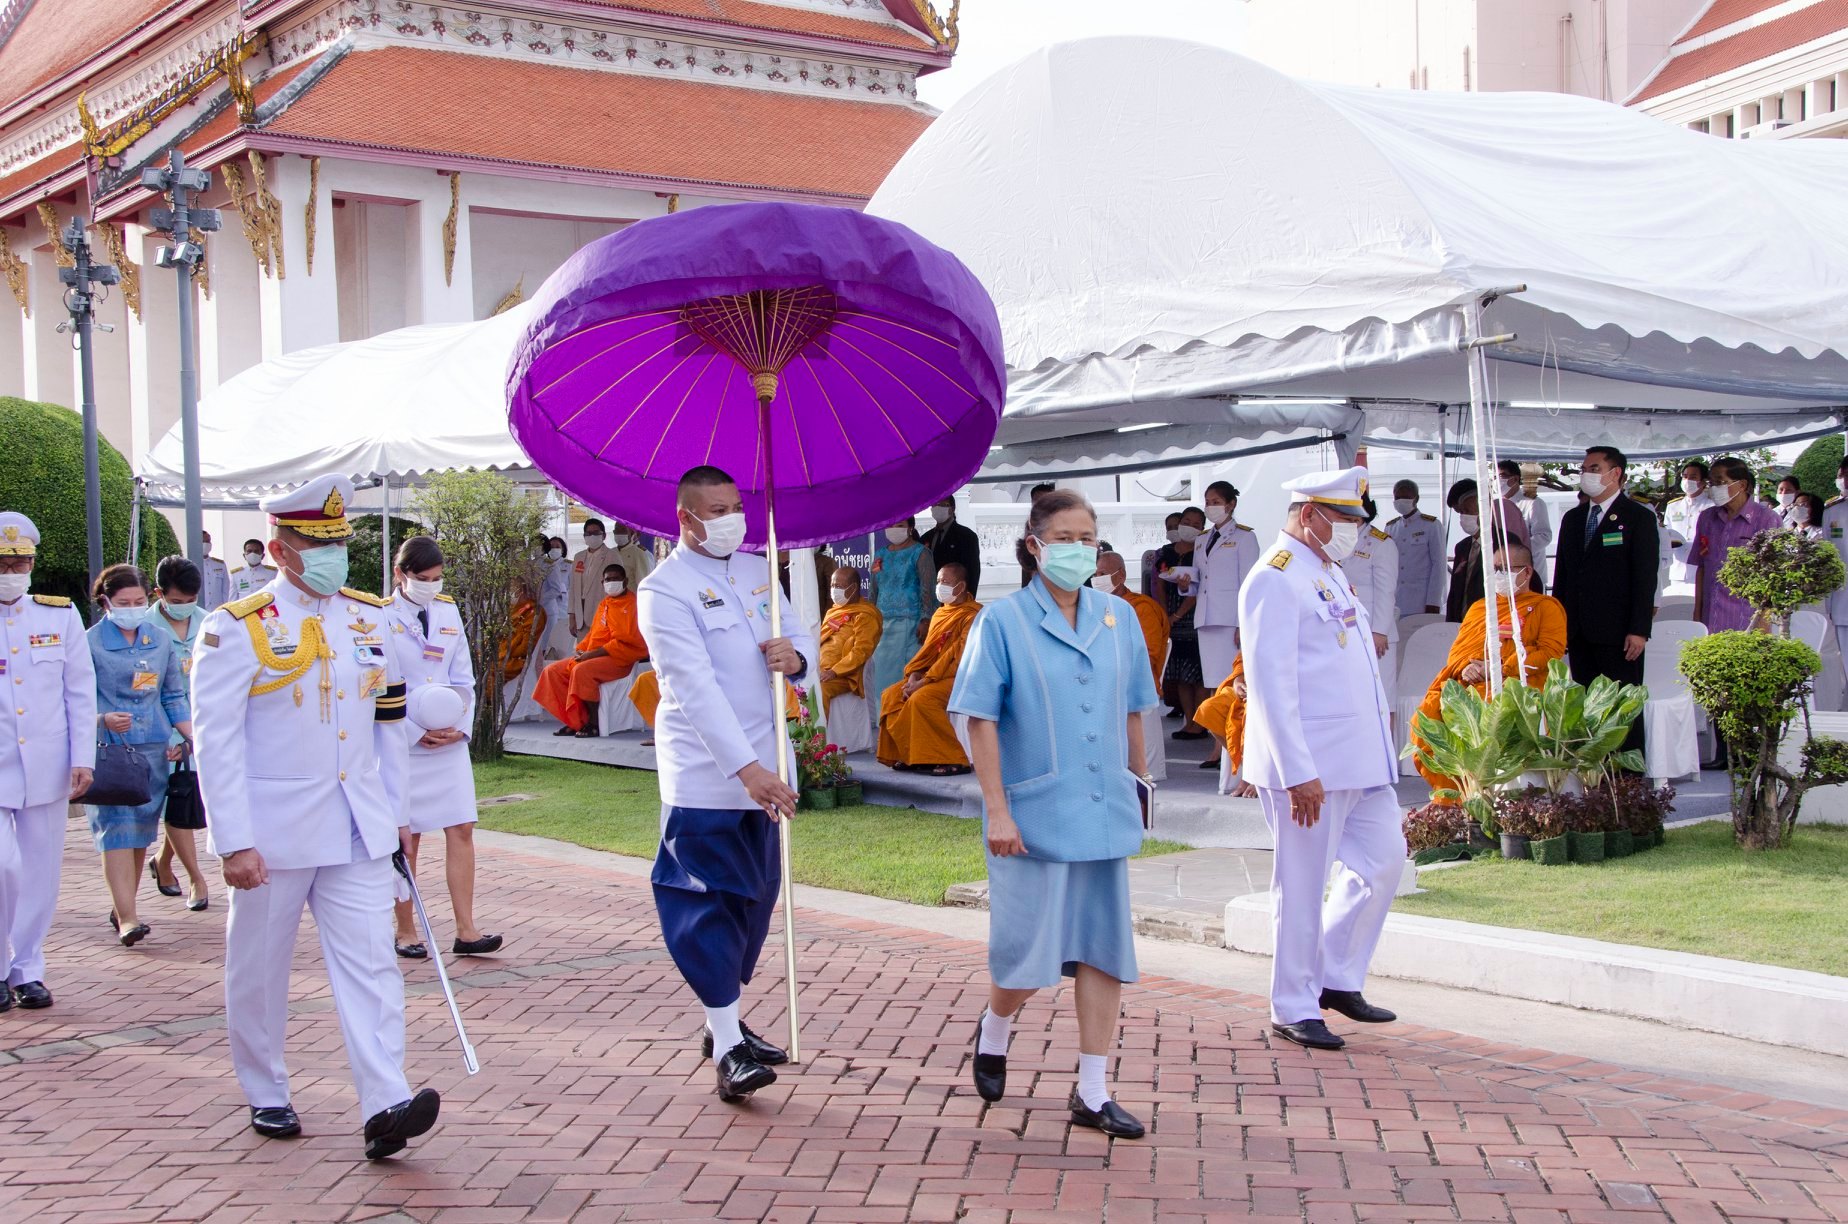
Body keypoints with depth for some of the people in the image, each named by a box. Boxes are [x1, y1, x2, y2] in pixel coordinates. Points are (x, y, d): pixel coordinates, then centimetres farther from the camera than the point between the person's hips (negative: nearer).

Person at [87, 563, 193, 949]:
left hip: (154, 749, 5)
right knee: (117, 828, -12)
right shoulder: (90, 643, -2)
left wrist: (191, 736, 6)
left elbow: (174, 697, 17)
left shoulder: (160, 641, 11)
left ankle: (123, 908, 22)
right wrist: (103, 719, -22)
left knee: (142, 830, 9)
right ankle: (127, 918, -16)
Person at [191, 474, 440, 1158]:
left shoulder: (371, 619, 8)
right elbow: (217, 742, -10)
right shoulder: (238, 628, -7)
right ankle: (266, 1095, 27)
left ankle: (385, 1108, -12)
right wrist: (235, 843, -16)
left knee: (370, 965, -6)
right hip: (274, 833, -3)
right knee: (259, 972, 10)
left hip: (358, 832, 3)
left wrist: (396, 815, 12)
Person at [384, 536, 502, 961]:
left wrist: (461, 726, -3)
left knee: (461, 830, -2)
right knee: (405, 839, 4)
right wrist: (417, 733, -13)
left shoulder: (448, 612, 9)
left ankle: (465, 930, -1)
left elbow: (464, 677, 11)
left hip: (450, 741, 4)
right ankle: (405, 930, 14)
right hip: (402, 743, -4)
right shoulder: (381, 618, -6)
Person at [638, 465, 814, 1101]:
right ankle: (727, 1048, -2)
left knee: (756, 898, 13)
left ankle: (728, 1024, 26)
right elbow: (697, 687, -20)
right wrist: (746, 769, -28)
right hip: (704, 777, -7)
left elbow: (802, 636, 16)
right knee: (707, 905, -5)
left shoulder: (757, 571, 13)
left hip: (763, 770, 7)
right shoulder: (665, 588, -11)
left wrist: (795, 655, -11)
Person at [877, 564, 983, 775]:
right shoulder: (941, 613, 15)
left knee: (921, 699, -30)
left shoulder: (972, 615, -13)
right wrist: (914, 674, -5)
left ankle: (953, 760, -25)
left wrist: (924, 681, -21)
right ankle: (909, 754, 1)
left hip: (959, 678, -9)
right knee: (891, 695, -2)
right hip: (934, 676, 9)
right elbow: (928, 649, 13)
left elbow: (959, 656, -20)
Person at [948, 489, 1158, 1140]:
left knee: (1103, 950, 6)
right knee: (1029, 957, 1)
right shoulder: (1003, 622, -6)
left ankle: (1093, 1093, 14)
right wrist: (996, 810, -13)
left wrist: (1136, 787, 18)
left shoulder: (1119, 618, 7)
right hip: (1035, 816, -4)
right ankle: (994, 1030, 34)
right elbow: (981, 720, -8)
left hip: (1105, 815, 4)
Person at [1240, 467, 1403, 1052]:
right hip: (1310, 767, -9)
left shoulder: (1331, 574, 17)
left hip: (1362, 759, 9)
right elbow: (1271, 685, -19)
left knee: (1383, 859, 12)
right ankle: (1294, 1009, 11)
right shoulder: (1275, 580, -13)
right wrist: (1299, 774, -22)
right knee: (1303, 886, -1)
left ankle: (1337, 980, 25)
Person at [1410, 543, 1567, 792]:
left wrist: (1502, 669, -10)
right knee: (1424, 720, -25)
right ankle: (1450, 793, -19)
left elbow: (1551, 651, 1)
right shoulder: (1479, 607, 32)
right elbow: (1457, 650, 25)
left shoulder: (1546, 606, 16)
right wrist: (1466, 666, -1)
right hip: (1466, 683, 6)